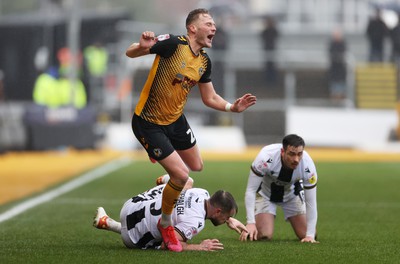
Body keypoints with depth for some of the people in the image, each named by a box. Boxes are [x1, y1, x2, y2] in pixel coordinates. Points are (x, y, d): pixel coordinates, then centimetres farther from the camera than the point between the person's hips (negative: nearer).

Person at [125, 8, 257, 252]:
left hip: (175, 120, 8)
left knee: (196, 167, 19)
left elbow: (210, 98, 11)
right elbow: (130, 53, -23)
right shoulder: (173, 44, -23)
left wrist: (233, 107, -7)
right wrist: (143, 46, -46)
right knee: (181, 175, -11)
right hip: (148, 124, -8)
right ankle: (165, 224, 14)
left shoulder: (204, 61, 0)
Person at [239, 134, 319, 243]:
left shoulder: (308, 166, -32)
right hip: (265, 193, -2)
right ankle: (249, 230, 16)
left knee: (306, 236, -6)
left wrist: (310, 235, -29)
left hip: (292, 194, 2)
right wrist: (251, 223, -37)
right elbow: (251, 190, -31)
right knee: (264, 235, -19)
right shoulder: (266, 157, -39)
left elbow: (311, 202, -24)